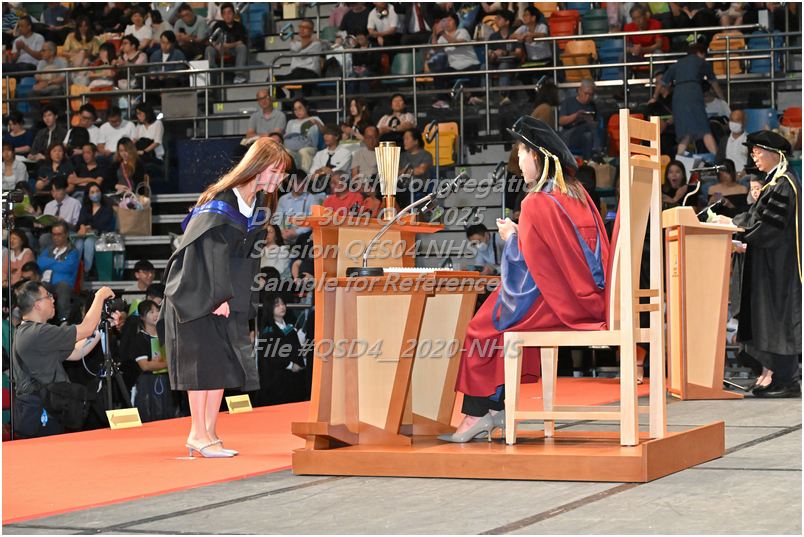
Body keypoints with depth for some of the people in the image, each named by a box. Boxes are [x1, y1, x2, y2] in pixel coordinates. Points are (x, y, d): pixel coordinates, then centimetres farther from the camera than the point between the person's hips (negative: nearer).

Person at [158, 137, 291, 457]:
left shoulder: (259, 204, 6)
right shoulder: (221, 203, -17)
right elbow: (213, 251, -21)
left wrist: (242, 299, 10)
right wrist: (219, 296, -24)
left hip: (227, 295, 8)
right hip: (198, 290, -8)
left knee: (224, 360, 5)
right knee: (205, 358, -9)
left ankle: (208, 433, 11)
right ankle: (199, 434, -5)